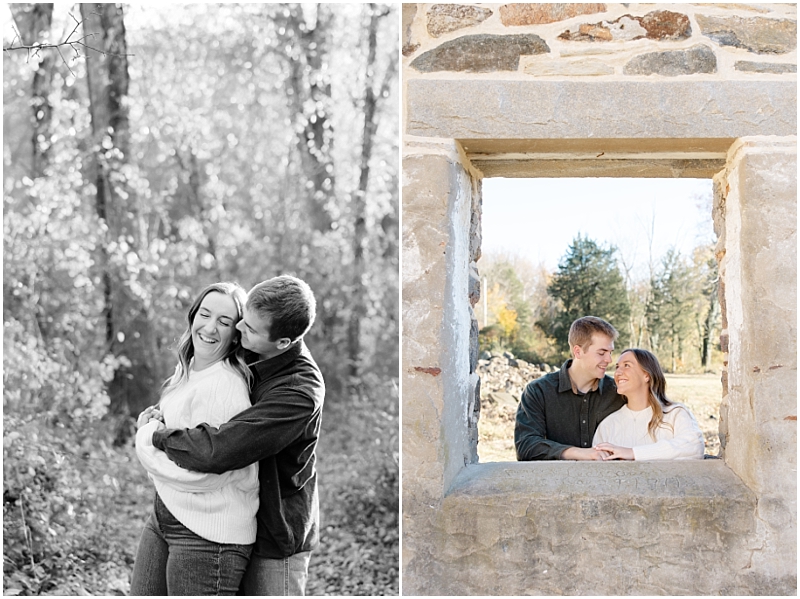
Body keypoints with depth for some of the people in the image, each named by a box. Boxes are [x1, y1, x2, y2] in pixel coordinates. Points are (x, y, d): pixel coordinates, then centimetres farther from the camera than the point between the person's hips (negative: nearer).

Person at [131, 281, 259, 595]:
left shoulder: (225, 387, -21)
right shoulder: (187, 370, 10)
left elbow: (200, 471, -24)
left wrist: (149, 434, -10)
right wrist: (156, 421, 0)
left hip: (208, 533, -9)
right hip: (164, 516, 10)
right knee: (140, 593, 16)